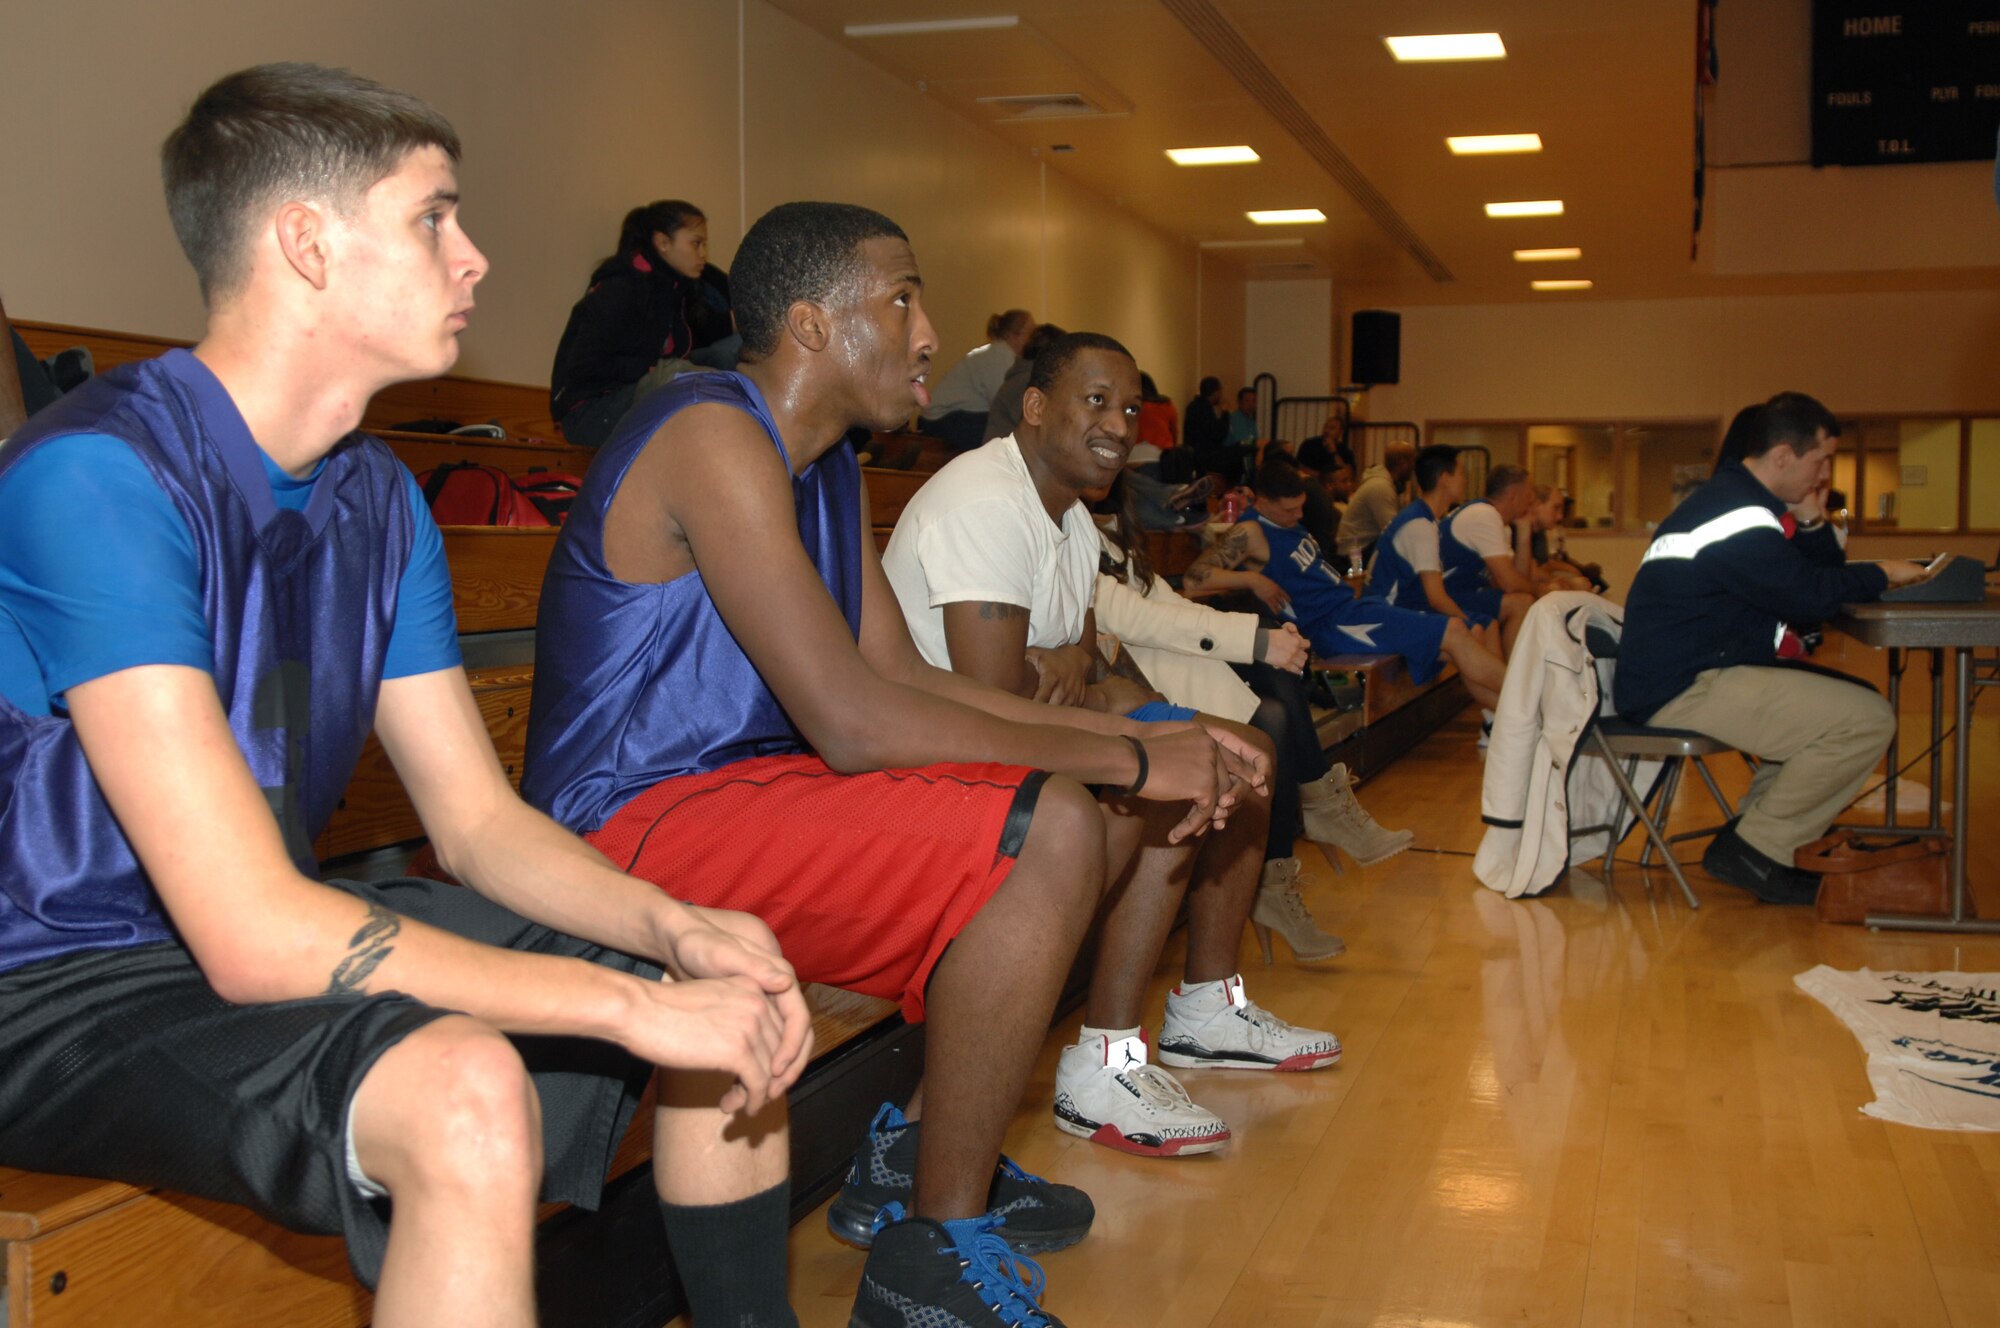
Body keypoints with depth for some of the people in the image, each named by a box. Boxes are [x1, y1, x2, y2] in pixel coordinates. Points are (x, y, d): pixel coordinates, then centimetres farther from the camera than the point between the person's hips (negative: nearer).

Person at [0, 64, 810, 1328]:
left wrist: (673, 927, -14)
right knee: (465, 1093, -36)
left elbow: (482, 821, 6)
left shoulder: (378, 498, 3)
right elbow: (253, 934, -29)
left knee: (740, 998, 3)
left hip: (283, 932, 8)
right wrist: (629, 1001, -26)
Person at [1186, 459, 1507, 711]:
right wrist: (1254, 579, -27)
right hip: (1332, 624, -10)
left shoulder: (1286, 523, 15)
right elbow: (1192, 579, -23)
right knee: (1454, 633, -15)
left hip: (1350, 606, 10)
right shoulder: (1250, 533, -12)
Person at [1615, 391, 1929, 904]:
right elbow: (1812, 595, -20)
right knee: (1869, 720, -17)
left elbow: (1819, 574, 19)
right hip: (1686, 689, -11)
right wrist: (1881, 574, -4)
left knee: (1859, 701, 15)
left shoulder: (1736, 498, 17)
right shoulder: (1736, 515, -17)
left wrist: (1811, 522, 1)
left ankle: (1752, 832, 10)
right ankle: (1756, 851, -5)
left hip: (1684, 676, 11)